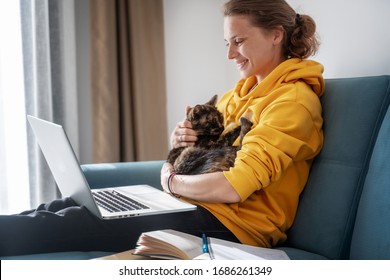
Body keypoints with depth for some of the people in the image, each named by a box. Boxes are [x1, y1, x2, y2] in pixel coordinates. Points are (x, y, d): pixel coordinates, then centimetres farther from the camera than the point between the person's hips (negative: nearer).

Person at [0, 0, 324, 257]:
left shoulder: (294, 99, -12)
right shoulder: (241, 91, 16)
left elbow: (234, 187, -21)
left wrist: (171, 181, -6)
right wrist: (181, 138, -1)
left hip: (232, 226, -8)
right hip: (194, 205, 8)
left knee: (75, 224, -16)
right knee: (71, 205, -4)